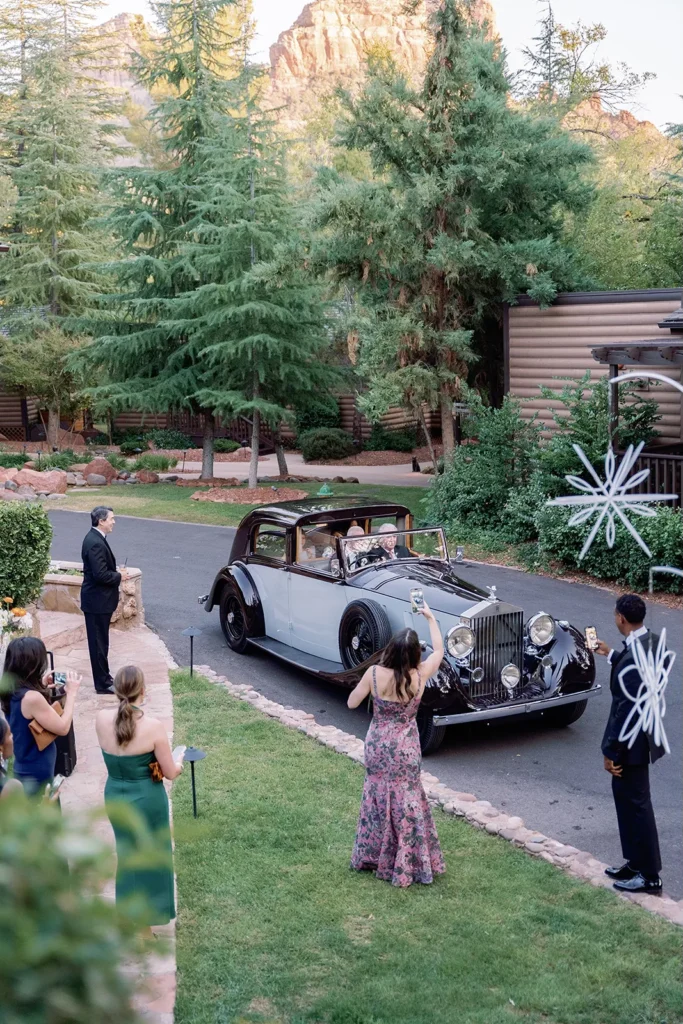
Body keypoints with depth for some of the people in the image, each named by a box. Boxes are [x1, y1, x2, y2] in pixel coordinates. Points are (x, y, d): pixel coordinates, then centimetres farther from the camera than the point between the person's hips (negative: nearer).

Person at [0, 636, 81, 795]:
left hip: (20, 770, 9)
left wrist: (41, 687, 11)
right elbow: (63, 728, -20)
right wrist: (71, 693, -12)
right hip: (36, 776, -9)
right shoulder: (32, 698, -29)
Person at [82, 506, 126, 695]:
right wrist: (119, 576, -12)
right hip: (97, 601, -10)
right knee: (99, 643, 0)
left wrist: (116, 573, 6)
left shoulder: (95, 538, 9)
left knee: (100, 642, 18)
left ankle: (104, 678, 29)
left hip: (98, 599, 10)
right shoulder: (95, 543, -23)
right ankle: (103, 684, 8)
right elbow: (101, 575, -27)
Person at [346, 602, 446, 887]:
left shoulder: (374, 673, -18)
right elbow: (439, 650, 2)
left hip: (377, 746, 1)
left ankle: (371, 857, 33)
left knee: (377, 800, 19)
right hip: (405, 750, -1)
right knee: (405, 805, 11)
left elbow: (352, 703, -5)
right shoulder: (419, 676, -18)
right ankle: (405, 865, 20)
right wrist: (430, 617, 11)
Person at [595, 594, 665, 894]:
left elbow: (625, 710, -25)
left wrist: (611, 752, -17)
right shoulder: (653, 641, 0)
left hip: (633, 742, -10)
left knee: (636, 804, 4)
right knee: (625, 795, 21)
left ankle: (650, 876, 18)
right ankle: (636, 863, 33)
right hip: (645, 733, 10)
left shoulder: (633, 658, -29)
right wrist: (610, 654, 30)